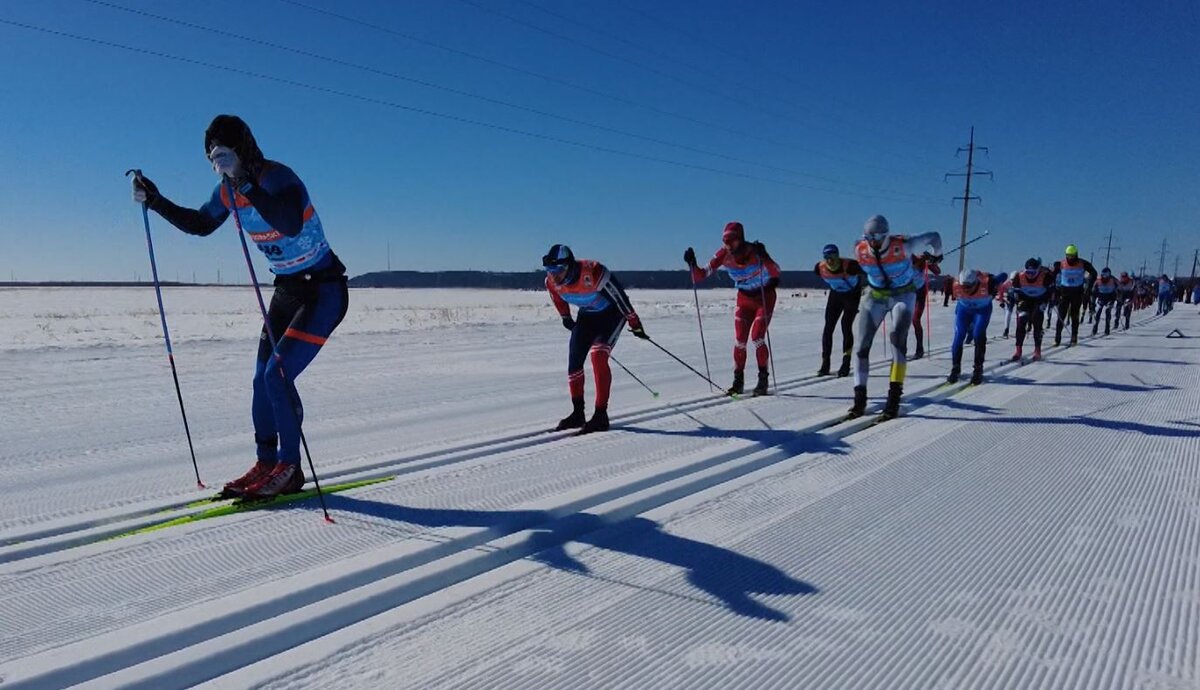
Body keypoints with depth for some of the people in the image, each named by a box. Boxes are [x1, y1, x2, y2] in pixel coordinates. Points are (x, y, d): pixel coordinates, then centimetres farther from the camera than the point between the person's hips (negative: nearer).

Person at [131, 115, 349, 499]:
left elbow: (291, 224, -40)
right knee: (263, 379, 7)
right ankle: (266, 464, 19)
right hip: (287, 289, 9)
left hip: (324, 290, -9)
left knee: (278, 375, -13)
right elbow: (200, 224, 22)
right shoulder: (229, 190, 5)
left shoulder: (277, 177, -20)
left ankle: (289, 468, 0)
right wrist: (155, 201, 14)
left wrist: (246, 185, -42)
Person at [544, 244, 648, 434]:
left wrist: (635, 325, -17)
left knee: (598, 355, -25)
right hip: (586, 315, 6)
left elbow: (619, 296, -26)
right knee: (574, 362, -2)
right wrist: (566, 319, 20)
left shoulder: (592, 272, -36)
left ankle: (601, 415, -19)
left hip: (612, 313, -6)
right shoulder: (551, 282, -17)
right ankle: (577, 414, 16)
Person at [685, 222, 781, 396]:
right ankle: (738, 381, 10)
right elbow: (701, 275, -16)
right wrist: (692, 264, -34)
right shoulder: (724, 255, -16)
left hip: (765, 296, -4)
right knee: (739, 341, -2)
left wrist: (764, 257, -52)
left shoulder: (754, 251, -26)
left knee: (757, 338, -13)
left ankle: (763, 379, 3)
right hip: (744, 298, 4)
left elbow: (775, 272, -37)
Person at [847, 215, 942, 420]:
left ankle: (894, 397, -19)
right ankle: (860, 398, -1)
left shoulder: (902, 246, -24)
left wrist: (936, 256, 10)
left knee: (898, 339, -22)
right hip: (876, 296, 3)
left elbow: (934, 237, -8)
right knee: (861, 343, -8)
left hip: (903, 295, -3)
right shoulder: (860, 250, -15)